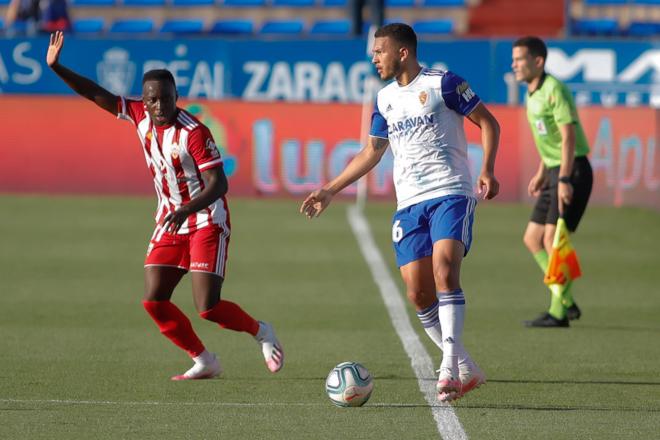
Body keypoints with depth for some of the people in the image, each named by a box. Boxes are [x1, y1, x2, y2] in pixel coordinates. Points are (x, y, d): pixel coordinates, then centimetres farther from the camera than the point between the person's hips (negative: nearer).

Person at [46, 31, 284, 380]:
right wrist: (56, 68, -7)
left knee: (208, 308, -12)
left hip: (206, 223, -7)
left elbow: (218, 184, -24)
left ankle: (261, 332, 17)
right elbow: (98, 95, 3)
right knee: (153, 301, -5)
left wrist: (185, 211, -39)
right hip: (169, 223, 7)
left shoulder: (193, 132, -22)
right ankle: (204, 362, 10)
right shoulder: (140, 115, -3)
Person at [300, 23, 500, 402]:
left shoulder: (442, 83, -3)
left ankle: (449, 366, -24)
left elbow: (488, 122, 0)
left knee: (445, 270, -24)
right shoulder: (385, 99, 16)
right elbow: (372, 153, 27)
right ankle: (466, 370, 6)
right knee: (419, 293, -5)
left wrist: (488, 171, -13)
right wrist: (330, 190, 24)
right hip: (409, 203, 6)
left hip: (451, 194, -6)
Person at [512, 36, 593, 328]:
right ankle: (567, 302, 14)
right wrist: (541, 173, 23)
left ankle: (559, 313, -9)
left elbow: (568, 135, -21)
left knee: (552, 240, -14)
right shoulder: (533, 94, 14)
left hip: (573, 170, -10)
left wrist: (564, 180, -26)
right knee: (532, 239, 8)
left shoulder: (554, 89, -15)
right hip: (554, 172, 10)